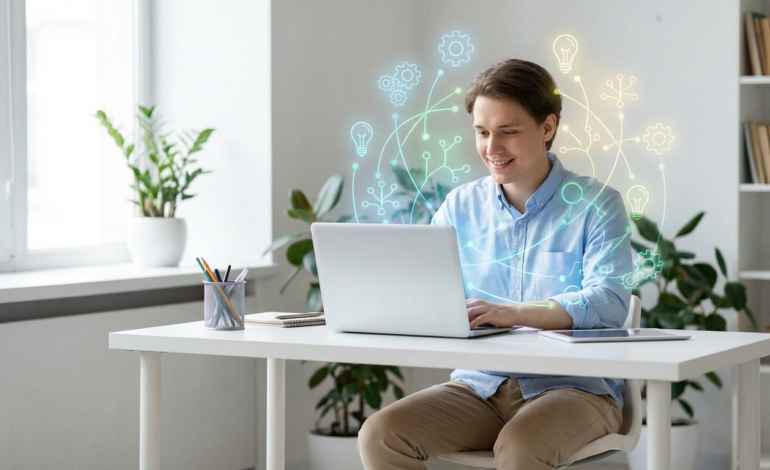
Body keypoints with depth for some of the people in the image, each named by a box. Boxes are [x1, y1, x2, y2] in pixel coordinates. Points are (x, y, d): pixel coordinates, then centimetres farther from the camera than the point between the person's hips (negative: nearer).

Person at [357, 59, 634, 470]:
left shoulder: (595, 204, -2)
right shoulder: (460, 206, 12)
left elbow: (609, 301, -16)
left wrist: (511, 313, -32)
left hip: (575, 386, -4)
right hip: (479, 385, 4)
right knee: (380, 435, -21)